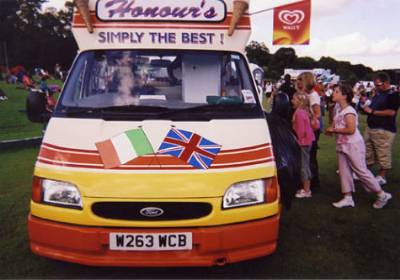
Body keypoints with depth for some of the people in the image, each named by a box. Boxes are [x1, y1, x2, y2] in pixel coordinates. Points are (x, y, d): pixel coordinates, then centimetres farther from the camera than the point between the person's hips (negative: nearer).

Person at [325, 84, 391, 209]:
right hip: (342, 145, 9)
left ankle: (382, 195, 13)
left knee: (361, 171, -2)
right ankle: (348, 198, 15)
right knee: (344, 171, 8)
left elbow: (351, 129, -26)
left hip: (353, 145, -9)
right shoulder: (338, 109, 9)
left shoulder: (349, 111, -18)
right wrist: (331, 129, 2)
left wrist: (334, 130, -19)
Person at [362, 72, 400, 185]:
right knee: (367, 152, 12)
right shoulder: (377, 95, 16)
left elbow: (391, 112, -19)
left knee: (383, 155, -1)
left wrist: (372, 111, -16)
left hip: (384, 130, -8)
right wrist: (367, 109, 5)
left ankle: (382, 176, 10)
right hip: (370, 128, 8)